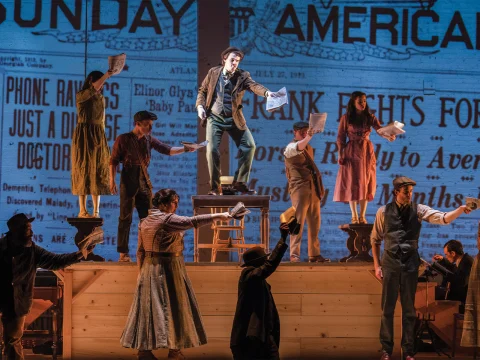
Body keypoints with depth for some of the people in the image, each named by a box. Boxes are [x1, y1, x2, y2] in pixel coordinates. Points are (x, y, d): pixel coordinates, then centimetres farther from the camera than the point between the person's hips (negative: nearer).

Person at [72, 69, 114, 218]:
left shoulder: (101, 99, 15)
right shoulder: (81, 96, -5)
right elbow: (95, 88, -25)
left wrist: (103, 140, 11)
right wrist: (108, 74, -30)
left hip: (99, 136, 6)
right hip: (84, 136, -6)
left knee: (97, 172, 3)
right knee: (84, 171, -6)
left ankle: (96, 210, 4)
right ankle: (83, 210, -3)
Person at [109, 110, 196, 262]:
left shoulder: (149, 140, 8)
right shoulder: (123, 139, -5)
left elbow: (167, 150, 3)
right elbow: (113, 161, -4)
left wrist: (185, 149, -10)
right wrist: (112, 180, -11)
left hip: (144, 181, 5)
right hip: (128, 180, -5)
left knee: (147, 217, 5)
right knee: (125, 217, -1)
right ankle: (123, 253, 3)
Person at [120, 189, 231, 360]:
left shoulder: (145, 222, 8)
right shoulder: (167, 220, -16)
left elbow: (140, 251, 11)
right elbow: (192, 221, -22)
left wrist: (143, 272, 17)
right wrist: (218, 216, -20)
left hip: (150, 268, 8)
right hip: (168, 268, -8)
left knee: (150, 307, 9)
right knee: (172, 306, 2)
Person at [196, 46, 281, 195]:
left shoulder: (242, 76, -2)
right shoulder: (213, 73, 3)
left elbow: (254, 86, -20)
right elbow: (202, 90, 11)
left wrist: (267, 92, -41)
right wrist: (200, 106, -6)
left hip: (234, 119, 1)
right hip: (215, 118, -1)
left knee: (249, 145, -9)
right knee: (212, 150, -11)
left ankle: (240, 183, 3)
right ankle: (215, 187, 0)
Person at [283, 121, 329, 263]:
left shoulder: (308, 147, 21)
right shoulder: (290, 148, -3)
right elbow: (298, 148, -28)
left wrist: (320, 187, 18)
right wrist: (308, 138, -45)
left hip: (313, 189, 7)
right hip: (299, 188, -7)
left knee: (315, 223, 7)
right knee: (298, 223, -10)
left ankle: (314, 254, 12)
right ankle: (294, 254, -9)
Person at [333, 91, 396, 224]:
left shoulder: (370, 117, 4)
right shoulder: (346, 118, -1)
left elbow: (379, 129, -12)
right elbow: (340, 138, 0)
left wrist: (388, 136, -33)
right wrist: (340, 155, -8)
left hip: (367, 153, 2)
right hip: (351, 153, -2)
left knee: (365, 183, 1)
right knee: (351, 183, -3)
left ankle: (362, 216, 7)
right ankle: (354, 216, 4)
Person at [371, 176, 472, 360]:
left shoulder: (418, 210, -1)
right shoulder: (384, 211, 0)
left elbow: (443, 218, -14)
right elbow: (375, 239, 8)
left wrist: (461, 209, -33)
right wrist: (377, 265, 3)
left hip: (410, 264, 0)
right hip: (390, 263, 0)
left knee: (409, 309, 7)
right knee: (387, 308, 5)